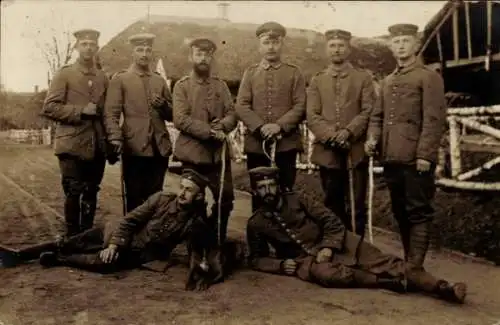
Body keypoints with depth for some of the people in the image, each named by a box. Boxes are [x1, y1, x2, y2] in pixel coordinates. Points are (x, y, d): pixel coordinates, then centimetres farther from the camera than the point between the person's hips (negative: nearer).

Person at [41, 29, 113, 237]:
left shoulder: (103, 78, 12)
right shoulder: (64, 74, 0)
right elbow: (49, 107, -7)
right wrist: (80, 111, -15)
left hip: (97, 146, 4)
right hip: (72, 145, -4)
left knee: (91, 194, 9)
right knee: (73, 193, -2)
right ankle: (72, 238, 10)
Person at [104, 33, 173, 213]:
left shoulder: (160, 81, 17)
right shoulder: (119, 79, 5)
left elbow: (172, 115, 18)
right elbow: (111, 113, -4)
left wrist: (163, 105, -4)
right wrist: (115, 139, -19)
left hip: (159, 148, 4)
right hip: (134, 148, -3)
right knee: (134, 198, 1)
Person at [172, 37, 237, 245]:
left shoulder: (221, 85, 11)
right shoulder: (182, 86, -1)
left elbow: (232, 114, 4)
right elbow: (180, 120, -12)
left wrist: (223, 125, -19)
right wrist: (209, 131, -20)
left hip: (219, 153, 3)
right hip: (192, 152, -3)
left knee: (226, 199, 6)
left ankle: (217, 242, 26)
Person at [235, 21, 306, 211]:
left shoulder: (294, 73, 8)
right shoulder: (250, 73, 11)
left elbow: (300, 106, -1)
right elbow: (241, 106, 1)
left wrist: (280, 126, -16)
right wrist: (260, 128, -14)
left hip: (286, 143, -1)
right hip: (256, 142, 1)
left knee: (285, 193, 3)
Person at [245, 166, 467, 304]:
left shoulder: (297, 200, 3)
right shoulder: (256, 224, 3)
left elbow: (332, 221, 2)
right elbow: (256, 259, 10)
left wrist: (328, 247, -15)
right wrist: (280, 264, -9)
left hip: (333, 244, 1)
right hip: (306, 259, -1)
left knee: (381, 261, -18)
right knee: (326, 274, -37)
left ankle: (441, 287, -27)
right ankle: (393, 283, -32)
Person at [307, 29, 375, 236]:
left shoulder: (363, 78, 8)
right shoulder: (316, 81, 13)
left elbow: (368, 111, -2)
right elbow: (312, 116, 2)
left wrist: (348, 132, -17)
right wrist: (331, 135, -14)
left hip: (356, 151, -1)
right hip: (327, 151, 2)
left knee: (357, 206, 1)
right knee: (332, 206, 9)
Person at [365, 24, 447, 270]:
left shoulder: (429, 77, -1)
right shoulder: (386, 82, 20)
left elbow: (434, 119, -9)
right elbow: (377, 116, 18)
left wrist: (425, 155, -16)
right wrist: (372, 138, -2)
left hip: (416, 158, -7)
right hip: (391, 158, 7)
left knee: (418, 212, -2)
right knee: (400, 212, 12)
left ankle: (415, 266, 1)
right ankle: (408, 260, 23)